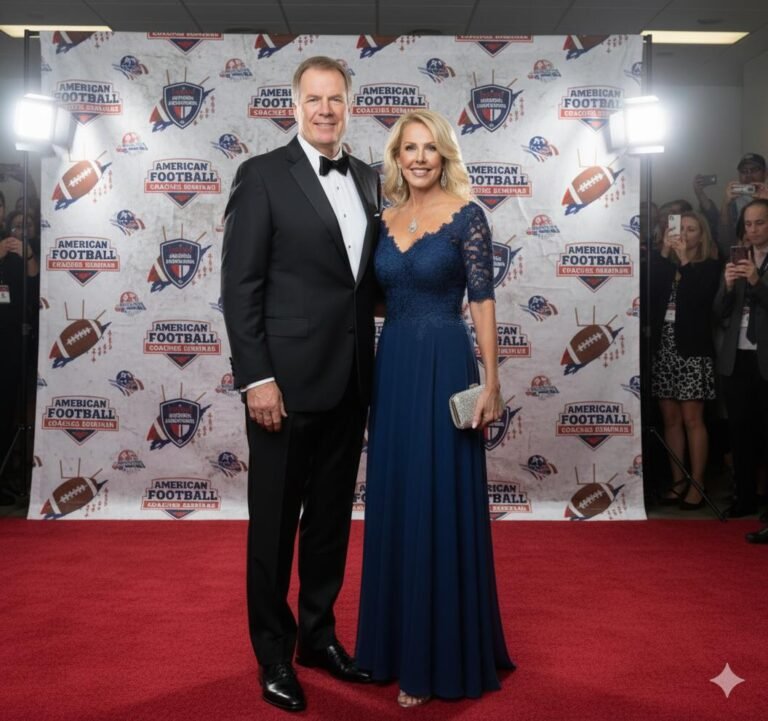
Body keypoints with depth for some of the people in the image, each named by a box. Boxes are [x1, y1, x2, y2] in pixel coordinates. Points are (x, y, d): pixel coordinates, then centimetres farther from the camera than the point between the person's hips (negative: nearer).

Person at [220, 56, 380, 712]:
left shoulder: (369, 180, 11)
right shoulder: (262, 175, -5)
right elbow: (240, 285, -10)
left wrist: (371, 367, 6)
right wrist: (256, 378, -15)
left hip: (349, 381, 6)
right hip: (287, 381, -5)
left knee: (332, 517, 16)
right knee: (275, 523, 8)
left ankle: (319, 634, 35)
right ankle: (274, 654, 26)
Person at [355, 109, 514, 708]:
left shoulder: (465, 214, -4)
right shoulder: (387, 220, 11)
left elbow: (483, 301, -8)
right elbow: (382, 296, 13)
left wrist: (491, 382, -13)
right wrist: (374, 373, 8)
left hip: (444, 365, -5)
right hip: (392, 366, 6)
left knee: (440, 508, 0)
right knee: (396, 506, 11)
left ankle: (443, 658, 17)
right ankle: (402, 643, 29)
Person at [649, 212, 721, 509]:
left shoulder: (710, 267, 1)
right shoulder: (664, 266, 11)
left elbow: (698, 298, -15)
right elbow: (649, 292, -7)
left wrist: (684, 260, -11)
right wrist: (664, 253, -7)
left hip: (692, 348, -4)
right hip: (664, 346, 4)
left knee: (691, 419, -4)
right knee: (670, 419, 8)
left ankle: (697, 485, 3)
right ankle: (678, 481, 16)